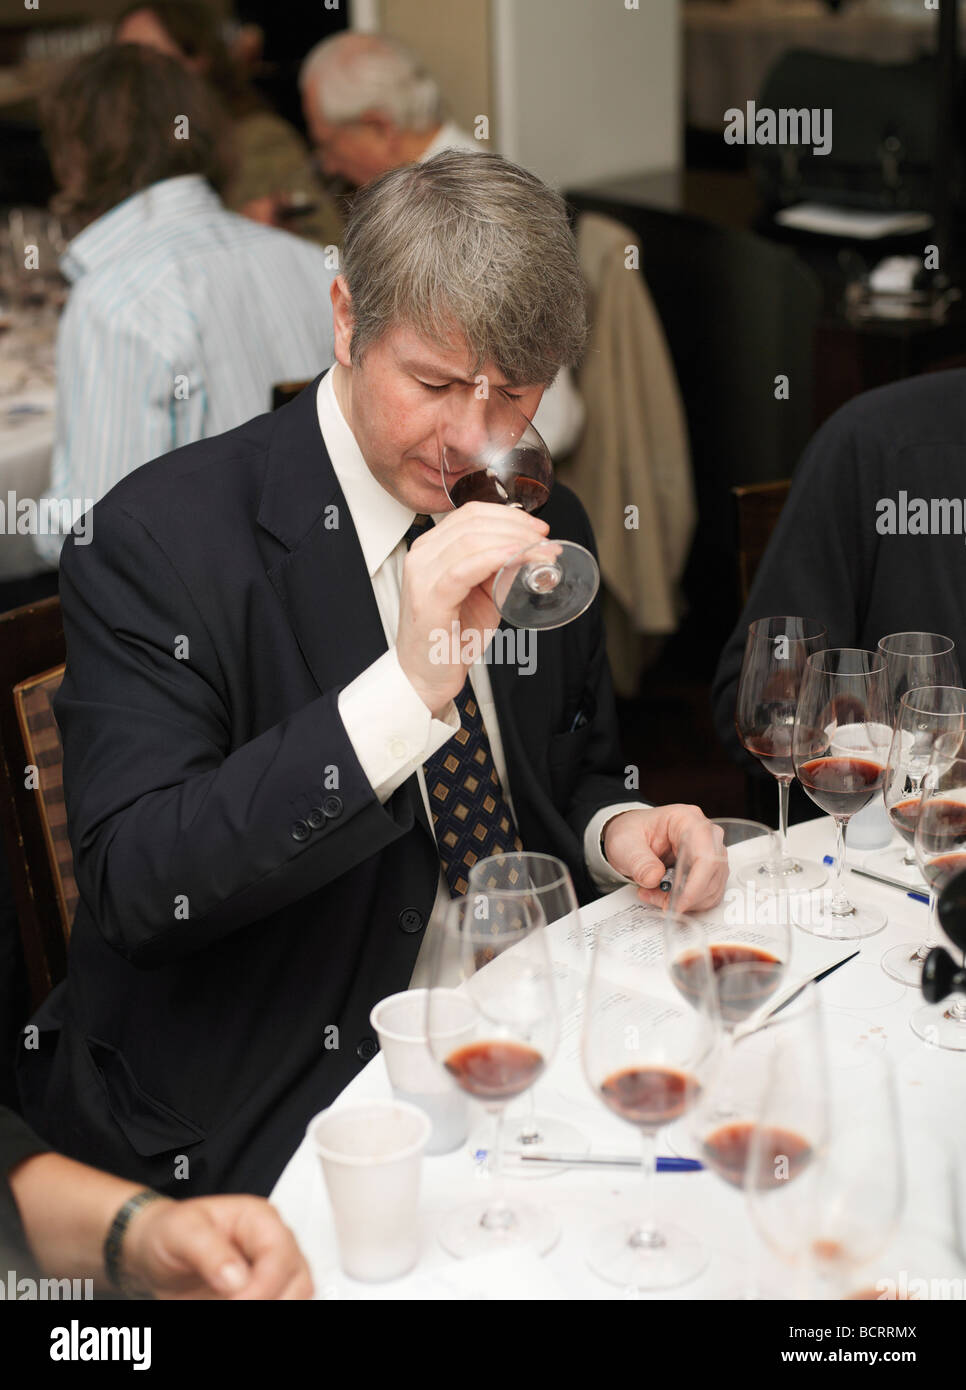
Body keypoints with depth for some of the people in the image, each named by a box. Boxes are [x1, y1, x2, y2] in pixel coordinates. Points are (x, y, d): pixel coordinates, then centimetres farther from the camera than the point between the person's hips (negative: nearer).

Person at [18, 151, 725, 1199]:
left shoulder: (543, 528, 7)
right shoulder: (156, 540, -14)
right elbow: (133, 887, -23)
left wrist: (616, 831, -4)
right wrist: (408, 688, -32)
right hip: (265, 1105, -7)